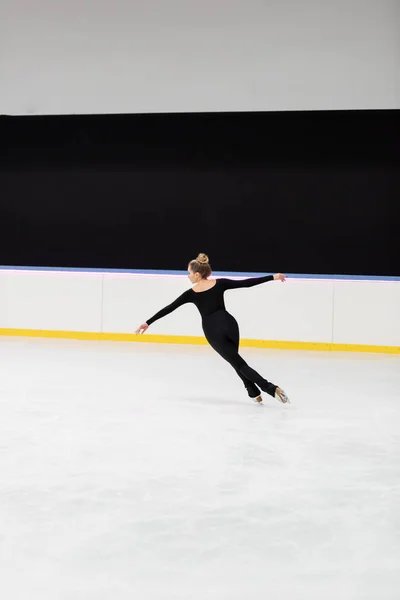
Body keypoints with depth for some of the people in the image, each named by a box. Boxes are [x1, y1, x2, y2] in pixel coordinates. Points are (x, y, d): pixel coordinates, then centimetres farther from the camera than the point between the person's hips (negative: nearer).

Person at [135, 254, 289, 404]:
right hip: (229, 323, 3)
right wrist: (273, 277, 5)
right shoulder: (220, 284, 0)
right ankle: (254, 392, 17)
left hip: (213, 330, -2)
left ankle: (270, 388, -7)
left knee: (237, 363, 6)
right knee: (235, 358, 25)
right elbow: (247, 283, -1)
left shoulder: (191, 293, -3)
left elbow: (169, 308, 0)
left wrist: (148, 323, 7)